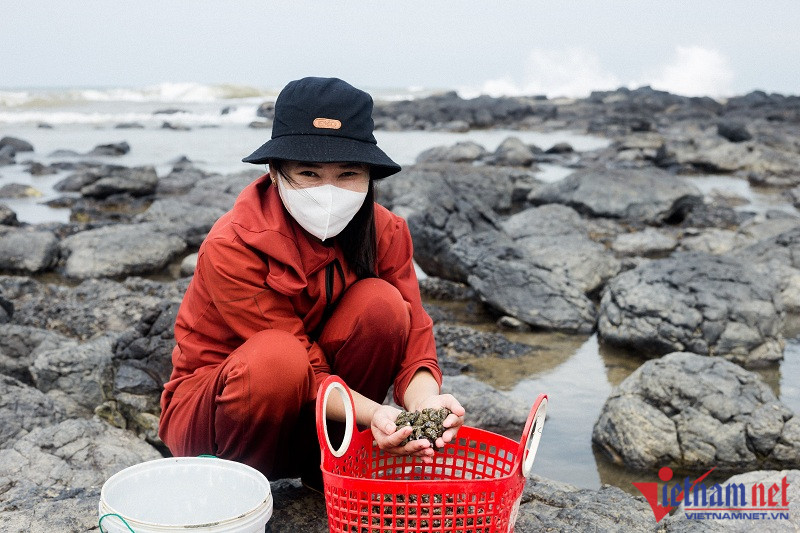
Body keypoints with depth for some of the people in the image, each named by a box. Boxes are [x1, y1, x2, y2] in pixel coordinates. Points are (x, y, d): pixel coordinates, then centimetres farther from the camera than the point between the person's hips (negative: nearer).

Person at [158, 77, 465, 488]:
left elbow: (412, 337, -15)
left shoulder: (385, 234, -10)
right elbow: (305, 372, -26)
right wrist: (374, 414, -42)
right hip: (206, 408, -4)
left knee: (381, 303, -22)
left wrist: (426, 401, -37)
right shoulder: (231, 248, -25)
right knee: (276, 358, -38)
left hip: (314, 424, 4)